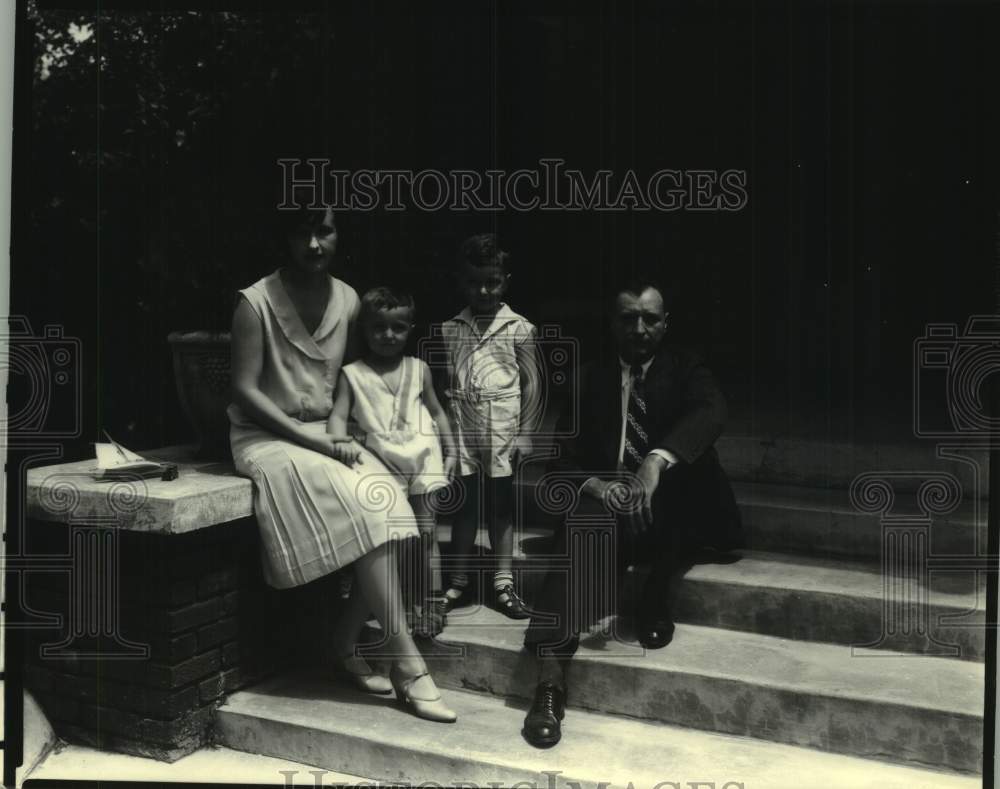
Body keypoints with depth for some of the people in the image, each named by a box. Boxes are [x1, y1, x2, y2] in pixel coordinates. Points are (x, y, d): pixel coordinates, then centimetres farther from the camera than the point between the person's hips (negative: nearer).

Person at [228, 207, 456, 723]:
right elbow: (245, 389, -12)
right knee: (363, 509, -27)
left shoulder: (348, 300, 6)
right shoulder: (257, 302, -10)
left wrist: (338, 430, -1)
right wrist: (306, 437, -19)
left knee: (385, 503, -23)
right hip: (267, 436, -5)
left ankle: (346, 645, -6)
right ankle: (407, 663, -21)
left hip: (324, 433, 5)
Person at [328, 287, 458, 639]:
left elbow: (437, 412, 15)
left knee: (425, 532, -2)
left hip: (422, 456, 1)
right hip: (383, 461, -1)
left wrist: (450, 452, 10)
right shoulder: (352, 374, 2)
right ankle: (408, 602, 13)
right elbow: (338, 415, -6)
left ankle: (431, 603, 6)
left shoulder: (418, 369, 8)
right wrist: (342, 441, -27)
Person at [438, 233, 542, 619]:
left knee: (501, 505, 6)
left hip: (503, 428, -1)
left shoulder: (519, 328, 0)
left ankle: (503, 583, 11)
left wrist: (525, 435, -4)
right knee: (465, 504, 7)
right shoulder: (449, 329, 6)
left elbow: (531, 384, 0)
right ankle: (458, 581, 16)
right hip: (462, 427, 2)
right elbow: (443, 383, 9)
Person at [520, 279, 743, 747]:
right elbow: (564, 458, 6)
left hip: (673, 514, 0)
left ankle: (657, 600, -14)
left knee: (682, 466, -31)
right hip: (605, 502, 1)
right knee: (578, 533, -32)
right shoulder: (590, 379, 11)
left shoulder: (685, 369, 5)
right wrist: (594, 485, -19)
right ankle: (550, 683, -38)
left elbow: (712, 411, -19)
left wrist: (656, 461, -39)